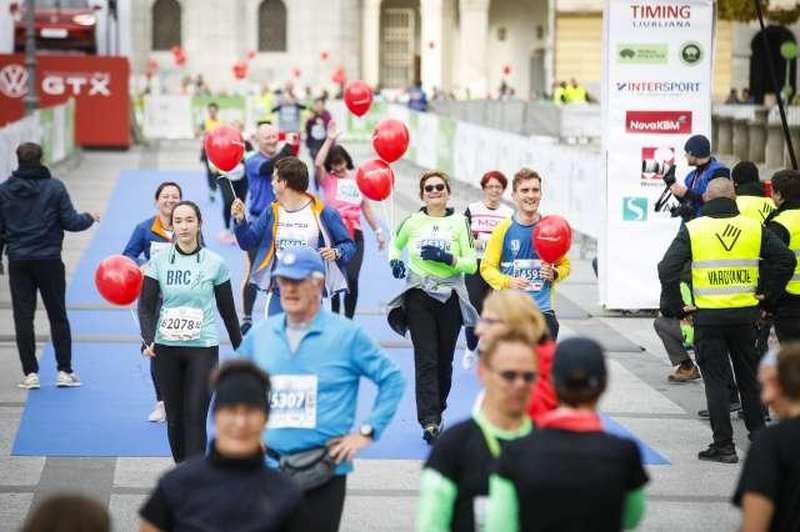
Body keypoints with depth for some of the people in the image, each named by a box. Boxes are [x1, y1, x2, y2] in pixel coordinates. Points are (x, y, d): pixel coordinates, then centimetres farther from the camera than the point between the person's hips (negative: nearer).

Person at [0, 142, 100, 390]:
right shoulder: (54, 187, -6)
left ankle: (30, 373, 2)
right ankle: (64, 371, 5)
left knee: (23, 317, 5)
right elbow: (70, 222, -7)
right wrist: (89, 218, 13)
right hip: (49, 260, -1)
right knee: (58, 315, 7)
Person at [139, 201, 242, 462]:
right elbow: (146, 306, 0)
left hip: (203, 348, -2)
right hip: (166, 348, 2)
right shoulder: (159, 262, 2)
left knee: (195, 416, -10)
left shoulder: (215, 264, 1)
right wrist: (148, 340, -16)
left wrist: (240, 349, 12)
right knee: (174, 416, 7)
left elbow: (227, 310, 8)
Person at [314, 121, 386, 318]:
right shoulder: (327, 180, 5)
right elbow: (318, 163, -16)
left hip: (354, 234, 2)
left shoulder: (358, 180, 14)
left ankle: (349, 320, 3)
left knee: (352, 278, -7)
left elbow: (366, 208, 20)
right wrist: (330, 139, -11)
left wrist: (378, 231, 19)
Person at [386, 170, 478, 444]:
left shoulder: (459, 222, 1)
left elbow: (472, 264, 0)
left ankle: (437, 412, 27)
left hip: (450, 297, 1)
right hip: (419, 296, -1)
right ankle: (430, 420, -15)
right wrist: (394, 260, 3)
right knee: (426, 360, -10)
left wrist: (448, 258, -17)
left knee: (444, 360, 7)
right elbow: (395, 243, 24)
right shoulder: (412, 222, 4)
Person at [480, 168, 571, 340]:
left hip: (543, 308, 1)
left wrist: (554, 274, -6)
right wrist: (507, 281, -16)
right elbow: (487, 267, 2)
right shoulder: (504, 229, -1)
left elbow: (565, 265, 16)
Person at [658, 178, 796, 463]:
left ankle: (724, 446, 3)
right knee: (749, 375, 16)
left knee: (716, 380, 4)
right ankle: (758, 436, 24)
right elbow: (785, 260, 1)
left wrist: (674, 307, -2)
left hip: (708, 316, -2)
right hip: (745, 314, 2)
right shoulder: (754, 228, 2)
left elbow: (667, 269, -11)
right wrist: (768, 294, 9)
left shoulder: (692, 229, -4)